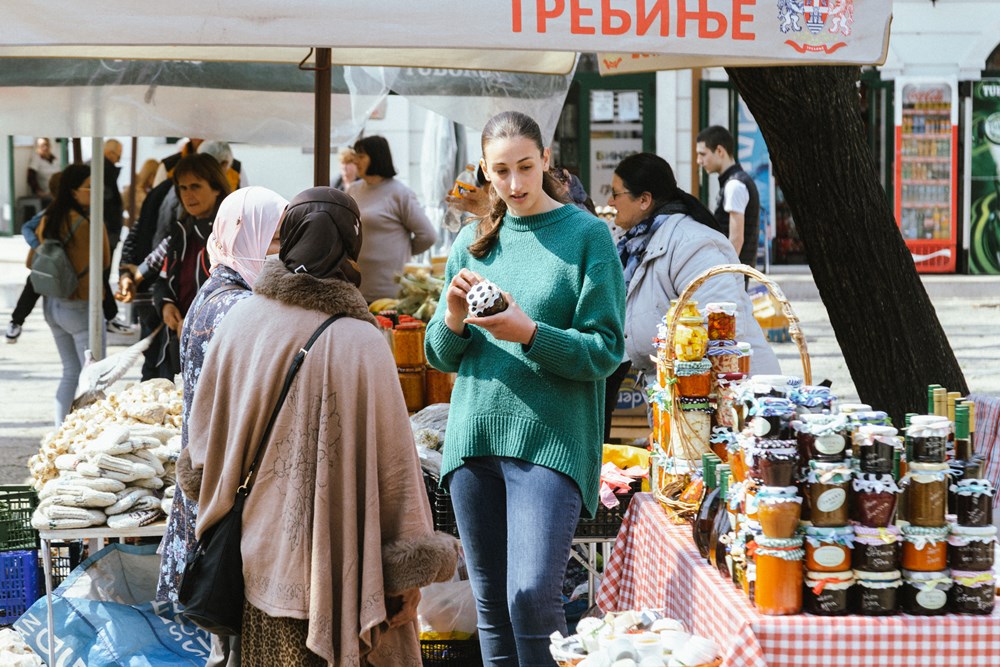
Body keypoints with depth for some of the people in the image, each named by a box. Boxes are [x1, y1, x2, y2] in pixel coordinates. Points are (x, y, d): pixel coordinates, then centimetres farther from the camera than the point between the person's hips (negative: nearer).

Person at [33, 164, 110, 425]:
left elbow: (32, 262, 13)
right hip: (79, 306, -8)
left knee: (71, 372, 18)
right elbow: (104, 262, -9)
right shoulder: (82, 223, -20)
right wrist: (100, 225, -4)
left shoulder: (48, 220, 3)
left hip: (51, 304, 8)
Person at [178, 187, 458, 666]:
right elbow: (390, 461, -13)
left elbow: (204, 436, 8)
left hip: (258, 555, 5)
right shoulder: (359, 343, -16)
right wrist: (410, 571, -5)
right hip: (336, 566, -5)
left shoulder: (242, 321, -3)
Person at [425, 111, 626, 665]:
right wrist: (452, 319, -7)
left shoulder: (586, 236, -1)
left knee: (531, 597, -15)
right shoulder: (472, 242, 13)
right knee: (491, 605, 9)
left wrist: (530, 334, -21)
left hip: (550, 441, -5)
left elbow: (604, 351, -6)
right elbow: (439, 356, 14)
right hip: (475, 436, 5)